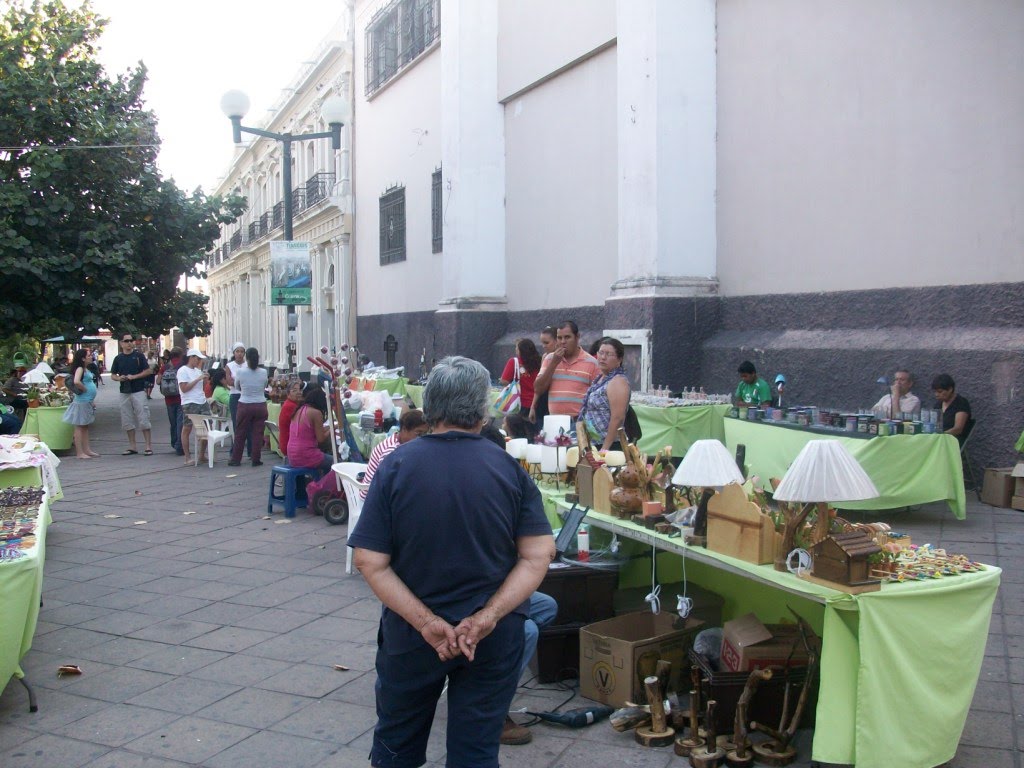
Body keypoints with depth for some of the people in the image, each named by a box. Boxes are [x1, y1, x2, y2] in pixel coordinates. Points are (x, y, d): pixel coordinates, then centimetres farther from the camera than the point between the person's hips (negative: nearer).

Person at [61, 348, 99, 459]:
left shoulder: (86, 369, 14)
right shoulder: (80, 369, -14)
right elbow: (76, 381, -32)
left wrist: (91, 400, 16)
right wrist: (84, 389, -15)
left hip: (87, 402, 9)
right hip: (82, 401, -9)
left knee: (85, 427, 14)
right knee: (79, 427, -4)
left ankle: (87, 450, 20)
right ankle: (79, 453, -1)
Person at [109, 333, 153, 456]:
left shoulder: (139, 355, 0)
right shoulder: (118, 358, 9)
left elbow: (147, 371, -1)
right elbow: (113, 375, 14)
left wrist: (134, 376, -14)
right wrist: (119, 378, -7)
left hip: (138, 391, -4)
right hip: (124, 392, 4)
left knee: (143, 420, -6)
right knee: (127, 421, 8)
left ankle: (148, 446, -3)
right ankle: (133, 446, 17)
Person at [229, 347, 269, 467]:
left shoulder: (240, 372, -9)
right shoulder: (263, 372, -6)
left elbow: (238, 387, 6)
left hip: (245, 406, -1)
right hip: (260, 405, 1)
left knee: (240, 433, 10)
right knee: (258, 433, 6)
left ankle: (236, 459, 16)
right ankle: (255, 460, 8)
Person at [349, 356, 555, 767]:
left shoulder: (396, 466, -10)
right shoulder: (510, 469, -7)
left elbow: (370, 562, -14)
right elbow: (538, 556, -12)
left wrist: (426, 622, -17)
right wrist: (487, 618, -17)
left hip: (410, 635, 0)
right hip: (495, 639, 1)